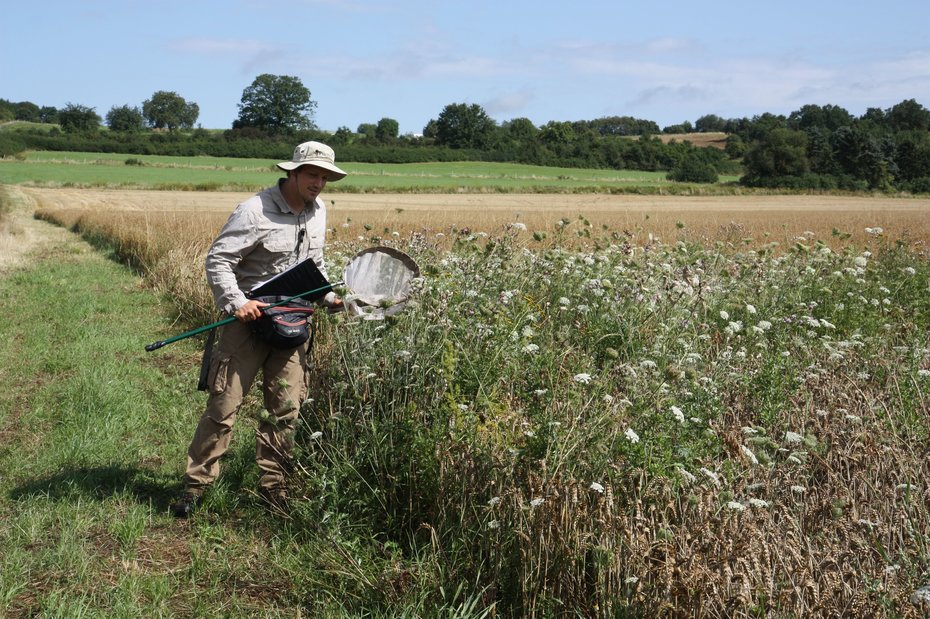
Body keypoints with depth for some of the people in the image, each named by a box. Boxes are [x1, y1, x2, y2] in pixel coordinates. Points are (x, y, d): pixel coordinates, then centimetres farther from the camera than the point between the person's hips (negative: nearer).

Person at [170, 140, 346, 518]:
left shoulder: (318, 210, 9)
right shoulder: (256, 211, -15)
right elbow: (217, 259, -15)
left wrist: (328, 296, 10)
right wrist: (236, 302, -25)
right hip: (249, 319, -6)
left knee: (286, 409, 8)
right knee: (224, 405, -3)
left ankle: (272, 485, 20)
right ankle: (196, 484, 8)